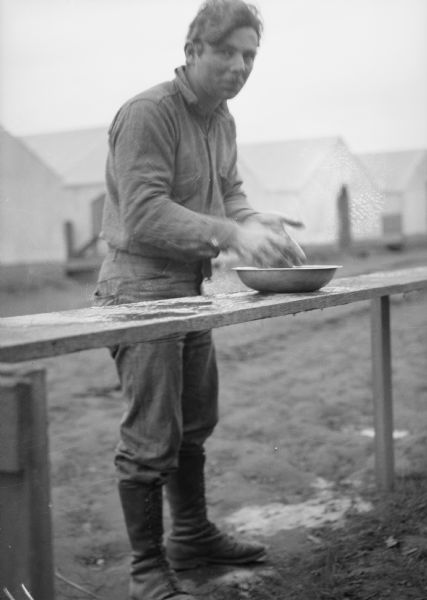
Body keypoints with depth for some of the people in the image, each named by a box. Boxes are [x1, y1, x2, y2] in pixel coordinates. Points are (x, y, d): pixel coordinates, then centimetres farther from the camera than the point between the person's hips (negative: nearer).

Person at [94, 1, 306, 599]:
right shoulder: (147, 114, -18)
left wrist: (258, 222, -8)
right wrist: (232, 234, -33)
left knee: (196, 423, 19)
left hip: (190, 290, 9)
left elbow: (228, 191, 14)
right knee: (152, 438, -4)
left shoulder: (222, 118, 11)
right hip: (140, 289, -9)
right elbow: (144, 217, -26)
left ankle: (193, 536, 36)